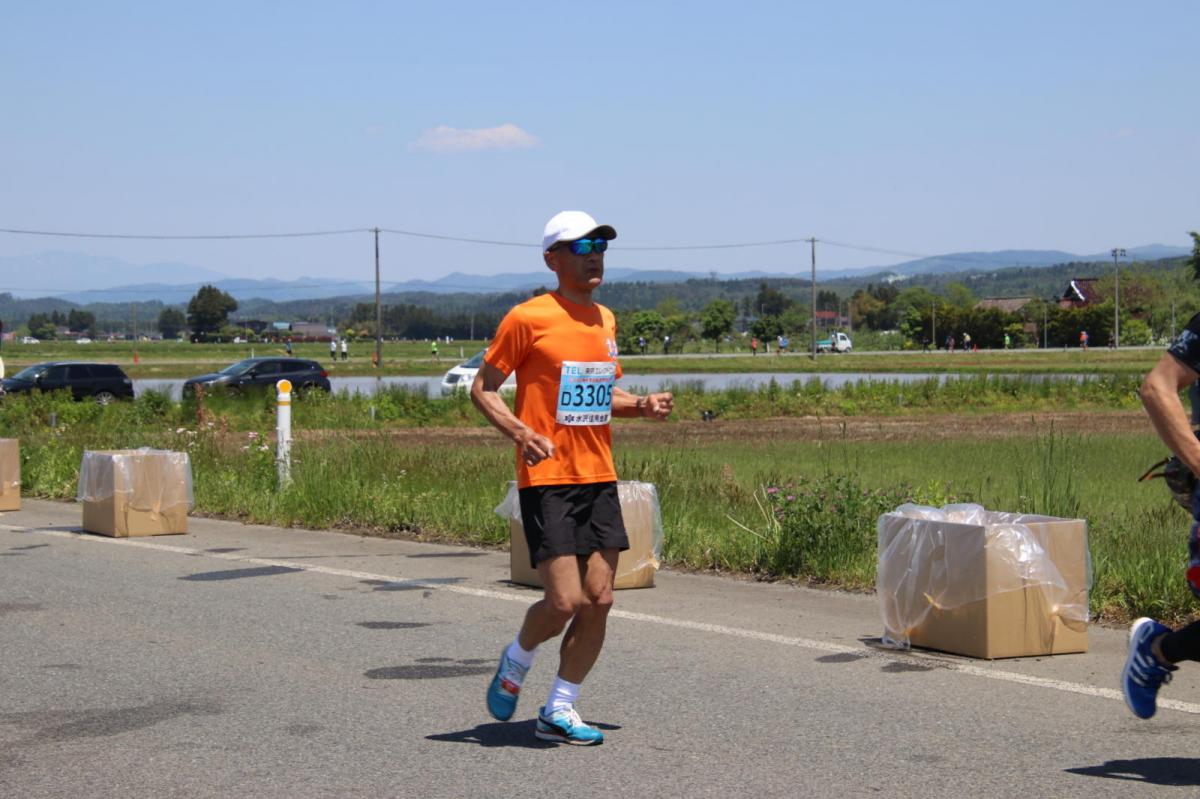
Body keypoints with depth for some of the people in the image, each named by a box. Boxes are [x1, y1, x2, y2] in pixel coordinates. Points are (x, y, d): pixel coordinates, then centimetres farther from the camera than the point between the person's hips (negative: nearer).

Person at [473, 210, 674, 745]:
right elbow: (482, 389, -4)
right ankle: (516, 661, 20)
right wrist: (521, 433, -19)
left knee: (599, 601, 1)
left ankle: (559, 711, 13)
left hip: (599, 479, 7)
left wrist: (641, 405, 5)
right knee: (565, 602, -11)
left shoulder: (605, 319, 13)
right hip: (547, 480, -6)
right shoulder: (527, 318, -7)